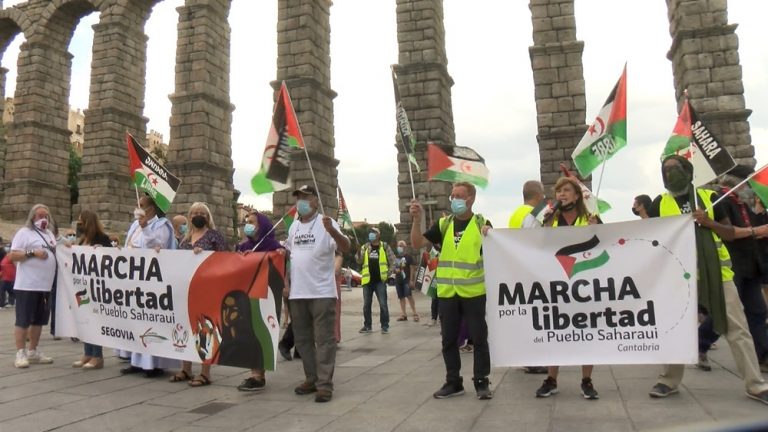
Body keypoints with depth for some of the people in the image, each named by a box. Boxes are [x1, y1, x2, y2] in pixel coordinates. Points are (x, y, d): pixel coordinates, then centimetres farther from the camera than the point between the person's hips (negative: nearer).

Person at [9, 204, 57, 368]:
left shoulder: (50, 234, 18)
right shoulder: (24, 232, -4)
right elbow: (12, 256, -11)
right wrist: (33, 252, -21)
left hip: (45, 286, 7)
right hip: (27, 286, -7)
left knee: (39, 320, 11)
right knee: (23, 320, -2)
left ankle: (32, 352, 19)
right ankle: (20, 354, 3)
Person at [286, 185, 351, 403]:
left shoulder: (326, 223, -7)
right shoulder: (294, 226, 13)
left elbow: (345, 248, -19)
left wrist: (332, 231, -37)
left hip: (322, 292, -7)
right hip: (297, 293, 7)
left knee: (324, 339, -2)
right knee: (302, 338, 14)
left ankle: (325, 384, 3)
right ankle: (311, 378, 26)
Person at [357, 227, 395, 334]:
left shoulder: (385, 247, 1)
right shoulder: (365, 247, 9)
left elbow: (392, 262, 3)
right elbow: (359, 261, -1)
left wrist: (388, 273, -5)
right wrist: (358, 251, -18)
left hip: (380, 280, -3)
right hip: (367, 280, 3)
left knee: (383, 304, -3)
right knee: (366, 304, 8)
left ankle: (385, 326, 5)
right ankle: (367, 325, 18)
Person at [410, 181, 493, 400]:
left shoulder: (482, 224, 0)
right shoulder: (443, 224, 7)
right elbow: (417, 244, 0)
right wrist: (416, 219, -13)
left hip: (474, 292, -3)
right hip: (447, 292, 3)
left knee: (479, 337, 5)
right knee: (449, 339, 10)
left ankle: (482, 381, 17)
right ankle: (453, 381, 23)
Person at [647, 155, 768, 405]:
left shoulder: (708, 196, 7)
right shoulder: (659, 204, 4)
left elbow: (731, 233, 8)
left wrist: (709, 222, -9)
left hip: (717, 272, 1)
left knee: (737, 329, 4)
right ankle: (669, 381, 20)